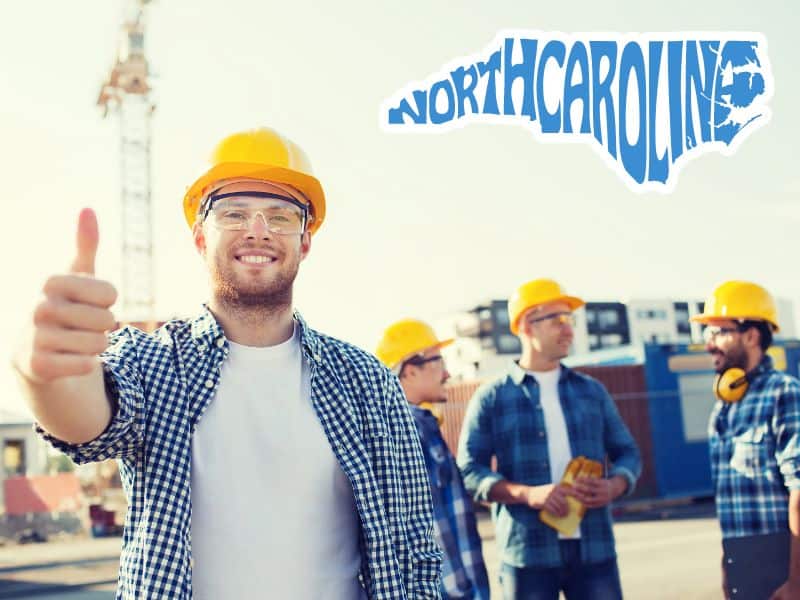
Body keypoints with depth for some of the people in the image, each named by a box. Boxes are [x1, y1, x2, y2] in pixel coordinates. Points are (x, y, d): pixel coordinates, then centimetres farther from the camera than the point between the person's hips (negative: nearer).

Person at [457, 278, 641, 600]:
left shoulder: (591, 390, 13)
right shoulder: (491, 398, 2)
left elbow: (627, 452, 15)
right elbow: (469, 470, -3)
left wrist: (614, 485, -7)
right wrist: (527, 493, -19)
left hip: (594, 549, 3)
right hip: (527, 552, -3)